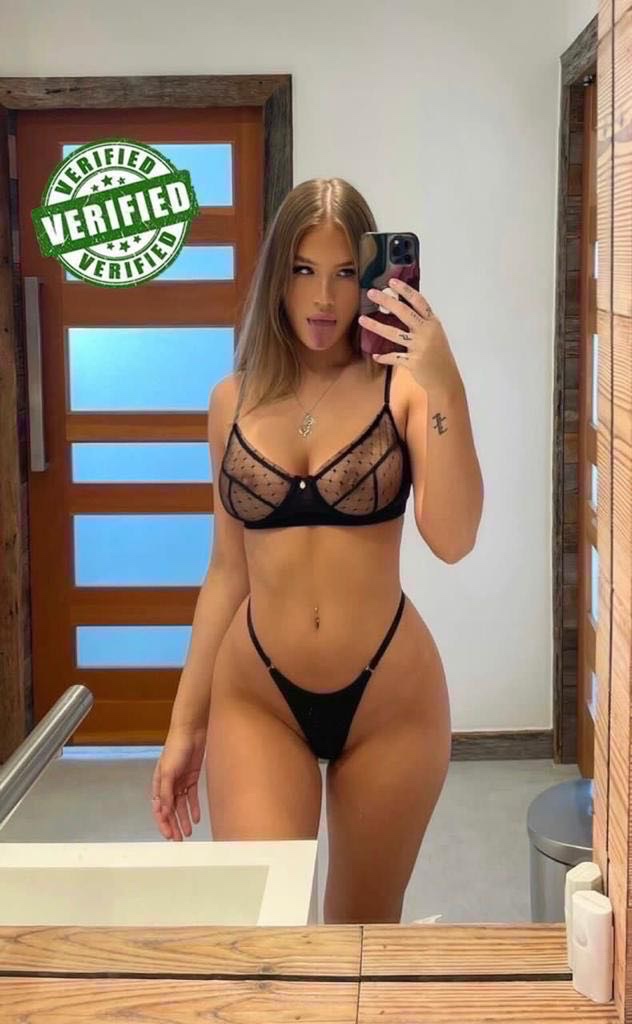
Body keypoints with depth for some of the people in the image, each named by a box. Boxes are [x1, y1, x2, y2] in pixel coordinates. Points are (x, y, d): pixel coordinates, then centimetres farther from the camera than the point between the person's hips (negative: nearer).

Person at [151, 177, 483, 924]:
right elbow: (227, 570, 7)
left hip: (388, 697, -1)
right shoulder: (235, 400, 3)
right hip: (255, 699, 2)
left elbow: (453, 540, -19)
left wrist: (445, 390, -28)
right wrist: (185, 721, 9)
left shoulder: (401, 386, -6)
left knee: (364, 926, 15)